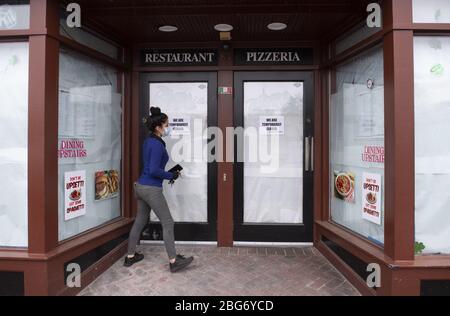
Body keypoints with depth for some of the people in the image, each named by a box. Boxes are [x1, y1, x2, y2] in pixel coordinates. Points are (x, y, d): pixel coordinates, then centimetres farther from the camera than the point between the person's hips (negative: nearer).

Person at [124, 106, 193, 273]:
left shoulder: (149, 141, 11)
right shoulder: (157, 144, -17)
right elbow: (154, 170, -22)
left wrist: (169, 174, 14)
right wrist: (171, 176, -9)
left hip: (141, 186, 10)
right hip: (152, 189, -10)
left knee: (140, 222, 18)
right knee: (168, 223, -1)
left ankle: (130, 257, 29)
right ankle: (173, 261, 5)